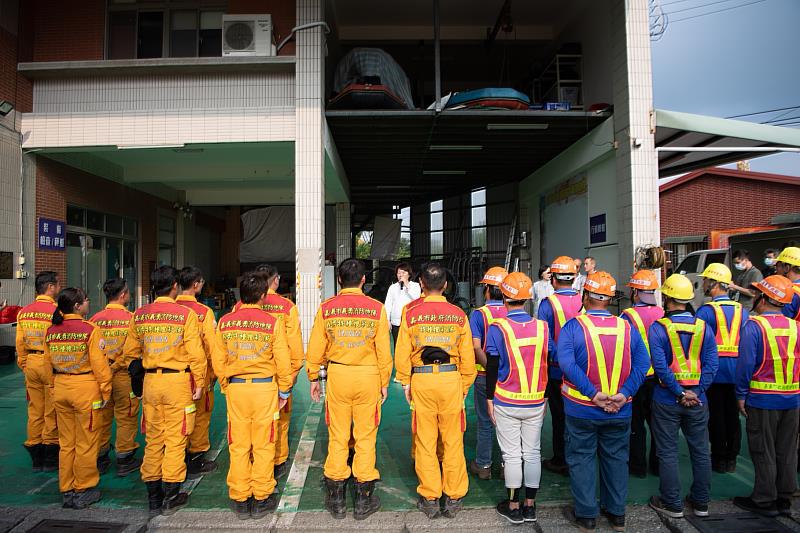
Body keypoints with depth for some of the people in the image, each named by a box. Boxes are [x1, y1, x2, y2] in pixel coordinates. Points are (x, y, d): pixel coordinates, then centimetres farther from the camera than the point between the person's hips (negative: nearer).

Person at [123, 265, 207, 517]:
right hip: (177, 380, -4)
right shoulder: (186, 314, -10)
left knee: (153, 440, 14)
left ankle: (153, 497, 24)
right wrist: (199, 382, -2)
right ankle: (170, 496, 14)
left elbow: (130, 351, 8)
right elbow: (196, 353, -12)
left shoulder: (139, 315, 3)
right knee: (175, 439, 6)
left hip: (150, 381, 4)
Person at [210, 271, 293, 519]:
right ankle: (261, 499, 19)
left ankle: (239, 500, 22)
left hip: (235, 388, 3)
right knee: (263, 446, 9)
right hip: (265, 387, -2)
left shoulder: (225, 322, -1)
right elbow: (283, 361, -8)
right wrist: (284, 390, 5)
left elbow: (218, 361, 4)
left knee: (238, 446, 12)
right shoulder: (273, 321, -10)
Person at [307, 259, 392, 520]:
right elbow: (383, 351, -4)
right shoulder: (377, 308, -6)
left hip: (337, 374, 1)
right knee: (365, 437, 9)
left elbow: (316, 348, 1)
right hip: (368, 375, -1)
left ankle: (336, 499, 23)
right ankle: (363, 500, 20)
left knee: (337, 437, 12)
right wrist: (384, 382, 7)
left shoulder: (326, 308, -3)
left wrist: (314, 378, 13)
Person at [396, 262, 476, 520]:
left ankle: (430, 499, 21)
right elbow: (467, 356, 2)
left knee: (425, 442, 10)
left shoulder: (411, 315, -3)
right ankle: (453, 498, 22)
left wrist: (406, 383, 10)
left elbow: (402, 355, -3)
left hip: (421, 381, -1)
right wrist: (464, 386, 14)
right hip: (451, 378, 1)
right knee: (452, 441, 11)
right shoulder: (459, 314, 0)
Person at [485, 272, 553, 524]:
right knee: (532, 453, 13)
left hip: (506, 402, -3)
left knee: (512, 455, 8)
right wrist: (544, 398, 15)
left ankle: (513, 507, 19)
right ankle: (530, 506, 24)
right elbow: (548, 364, 5)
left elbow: (492, 367, -9)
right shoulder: (542, 327, -3)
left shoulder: (498, 328, -13)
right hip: (536, 403, 3)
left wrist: (490, 399, 2)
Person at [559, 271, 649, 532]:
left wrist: (593, 393, -21)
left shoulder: (573, 326, -12)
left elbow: (566, 363, -24)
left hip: (581, 410, -3)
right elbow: (642, 363, -8)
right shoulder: (627, 327, -1)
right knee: (616, 458, 19)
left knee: (581, 459, 11)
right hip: (619, 412, 3)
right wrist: (623, 393, -14)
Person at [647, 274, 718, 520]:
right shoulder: (703, 327, 0)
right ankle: (701, 502, 29)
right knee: (700, 452, 17)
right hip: (698, 401, 4)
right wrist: (695, 392, -8)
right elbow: (711, 364, -5)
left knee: (668, 453, 8)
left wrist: (680, 393, -13)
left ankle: (672, 504, 18)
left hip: (667, 400, -3)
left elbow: (661, 366, -19)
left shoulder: (658, 328, -12)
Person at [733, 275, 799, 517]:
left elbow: (746, 363, -16)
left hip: (763, 399, -5)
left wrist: (741, 395, -7)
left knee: (763, 453, 6)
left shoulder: (754, 325, -14)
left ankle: (764, 500, 16)